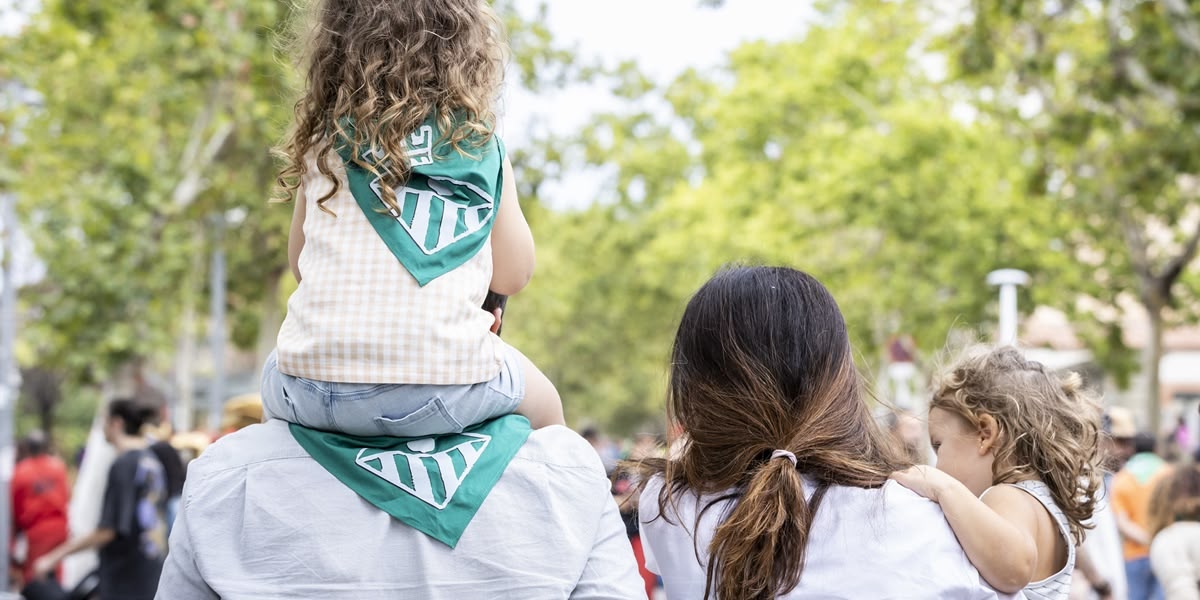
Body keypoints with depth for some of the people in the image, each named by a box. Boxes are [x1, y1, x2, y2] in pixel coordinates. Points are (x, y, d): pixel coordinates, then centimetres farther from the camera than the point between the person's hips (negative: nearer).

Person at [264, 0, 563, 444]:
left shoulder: (325, 140, 9)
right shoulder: (484, 148, 9)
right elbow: (513, 276, 14)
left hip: (316, 390, 1)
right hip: (447, 385, -1)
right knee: (544, 404, 32)